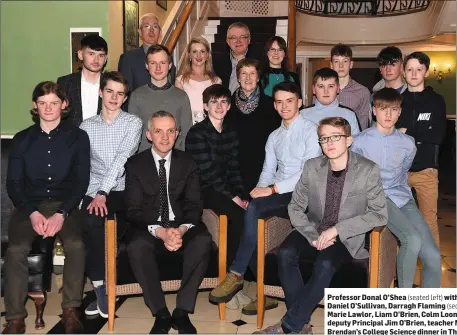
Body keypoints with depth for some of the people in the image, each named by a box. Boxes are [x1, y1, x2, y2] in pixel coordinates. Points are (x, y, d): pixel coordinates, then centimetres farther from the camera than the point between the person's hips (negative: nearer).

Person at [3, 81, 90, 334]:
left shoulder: (77, 137, 5)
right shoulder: (22, 139, 10)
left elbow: (81, 181, 0)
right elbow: (13, 184, 5)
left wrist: (61, 214, -14)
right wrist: (32, 213, -13)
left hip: (64, 204, -1)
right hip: (29, 205, 1)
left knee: (76, 245, -30)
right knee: (16, 249, -27)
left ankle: (70, 311, -16)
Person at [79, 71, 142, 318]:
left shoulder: (133, 123, 4)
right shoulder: (86, 126, 13)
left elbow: (122, 159, -9)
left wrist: (103, 192, -21)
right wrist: (93, 193, -11)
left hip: (125, 189, -1)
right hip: (94, 190, 1)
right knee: (90, 221, -30)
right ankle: (100, 286, -20)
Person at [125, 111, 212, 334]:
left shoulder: (188, 163, 5)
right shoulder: (135, 164, 1)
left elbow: (194, 205, -1)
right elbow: (134, 210, -6)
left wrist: (182, 229, -24)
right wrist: (160, 232, -24)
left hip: (182, 227, 1)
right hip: (150, 228, -1)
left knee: (203, 240, -32)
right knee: (137, 246, -35)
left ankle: (182, 311, -21)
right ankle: (161, 314, -21)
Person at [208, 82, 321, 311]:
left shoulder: (310, 131, -2)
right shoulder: (274, 137, 21)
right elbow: (268, 170, 15)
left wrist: (272, 189, -18)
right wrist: (259, 190, -8)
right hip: (277, 196, 6)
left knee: (253, 208, -31)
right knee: (242, 214, -21)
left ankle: (237, 275, -20)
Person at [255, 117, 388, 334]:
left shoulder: (368, 170, -9)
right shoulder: (312, 167, 0)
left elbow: (379, 214, -11)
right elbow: (296, 207, 3)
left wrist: (337, 229, -19)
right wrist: (313, 236, -14)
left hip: (346, 237, -3)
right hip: (313, 232, 3)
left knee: (325, 264, -33)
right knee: (285, 253, -27)